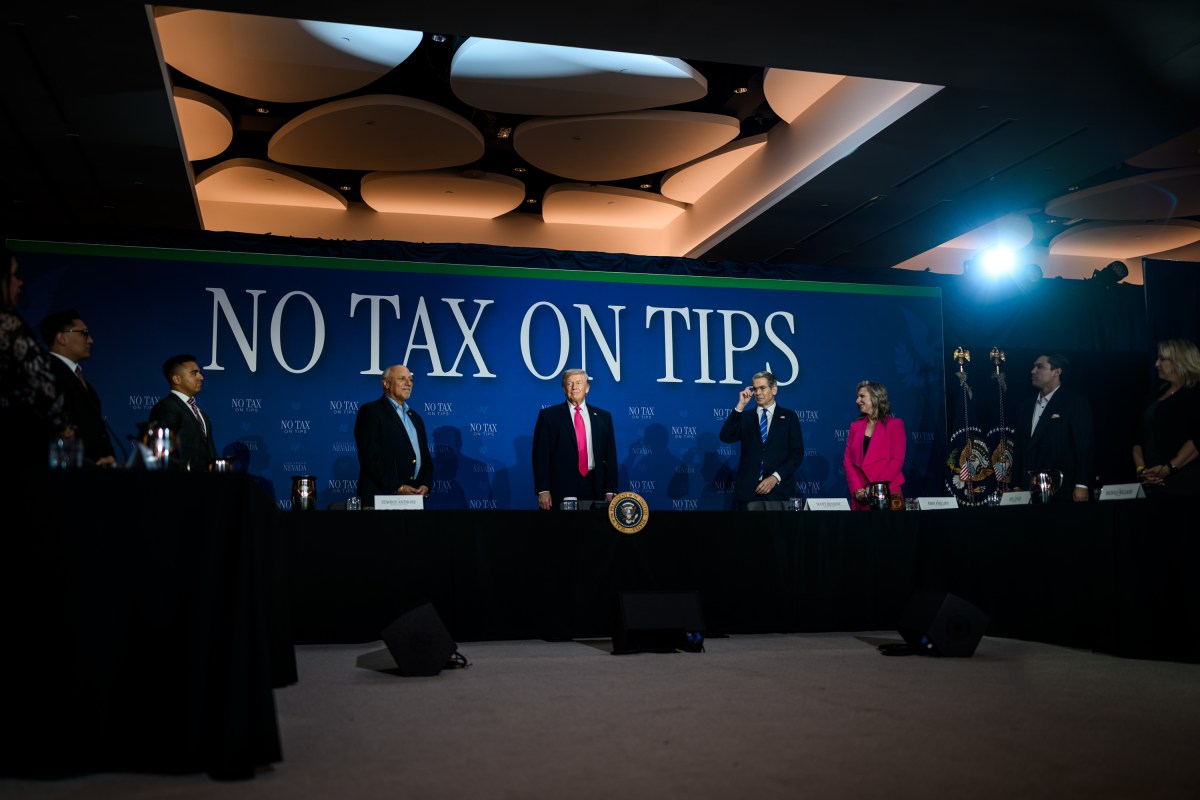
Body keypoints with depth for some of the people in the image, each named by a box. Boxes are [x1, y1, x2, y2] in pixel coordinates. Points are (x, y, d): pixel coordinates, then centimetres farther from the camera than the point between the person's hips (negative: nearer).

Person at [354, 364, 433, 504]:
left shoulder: (415, 417, 20)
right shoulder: (370, 411, -2)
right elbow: (370, 456, -12)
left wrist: (426, 485, -2)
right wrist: (397, 488, -17)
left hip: (415, 498, 6)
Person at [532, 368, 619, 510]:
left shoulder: (603, 417, 12)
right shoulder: (548, 415, 5)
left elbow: (610, 456, 11)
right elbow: (541, 455, 0)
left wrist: (610, 491, 3)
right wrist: (543, 491, -8)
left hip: (594, 489, 2)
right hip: (561, 491, -2)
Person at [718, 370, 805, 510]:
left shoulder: (789, 416, 7)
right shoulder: (745, 416, 10)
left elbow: (797, 453, 1)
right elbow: (725, 437, -6)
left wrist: (775, 477, -10)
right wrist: (740, 405, -7)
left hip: (777, 490, -1)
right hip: (747, 490, 1)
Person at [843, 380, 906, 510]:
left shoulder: (895, 424, 2)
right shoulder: (855, 426, 13)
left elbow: (897, 460, -6)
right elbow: (847, 459, 7)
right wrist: (856, 489, -7)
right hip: (859, 496, 3)